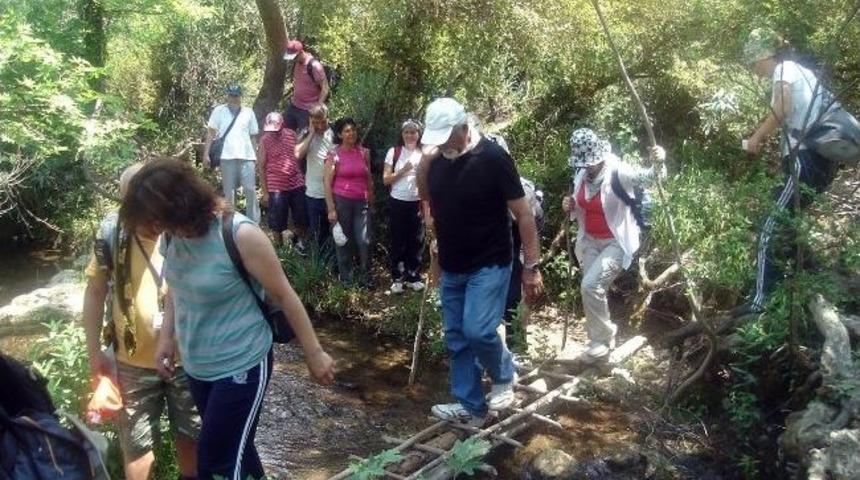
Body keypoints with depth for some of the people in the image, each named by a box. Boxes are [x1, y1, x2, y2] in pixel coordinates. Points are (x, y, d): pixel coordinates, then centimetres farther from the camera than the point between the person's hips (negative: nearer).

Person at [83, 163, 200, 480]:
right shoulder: (111, 234, -10)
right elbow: (95, 291, 2)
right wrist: (94, 351, 1)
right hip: (133, 363, 1)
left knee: (189, 436, 17)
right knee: (136, 443, 16)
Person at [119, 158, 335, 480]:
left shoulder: (241, 235, -24)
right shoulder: (173, 236, -6)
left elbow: (284, 296, -15)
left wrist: (314, 354, -9)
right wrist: (166, 338, 8)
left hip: (241, 367, -6)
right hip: (197, 367, 6)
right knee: (234, 450, 21)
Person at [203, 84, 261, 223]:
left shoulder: (248, 112, 12)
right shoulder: (219, 111, 7)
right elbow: (211, 133, 4)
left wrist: (255, 156, 9)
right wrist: (206, 154, -4)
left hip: (247, 157, 1)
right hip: (227, 157, -1)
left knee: (250, 190, -2)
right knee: (229, 191, 6)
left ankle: (254, 222, 5)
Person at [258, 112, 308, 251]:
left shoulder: (291, 134, 2)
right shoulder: (265, 140, -7)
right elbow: (262, 167, -5)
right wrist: (265, 192, -6)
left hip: (297, 184, 3)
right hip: (276, 187, -3)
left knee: (301, 218, 11)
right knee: (277, 222, 5)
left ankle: (299, 241, 34)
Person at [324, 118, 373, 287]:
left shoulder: (364, 152, 6)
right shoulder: (334, 155, -4)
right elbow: (327, 183, -6)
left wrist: (371, 201, 12)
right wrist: (331, 209, -10)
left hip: (361, 202, 3)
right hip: (341, 201, -2)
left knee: (364, 241, -2)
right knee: (344, 241, 7)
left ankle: (364, 277, 14)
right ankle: (346, 278, 21)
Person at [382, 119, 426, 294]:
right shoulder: (394, 152, -1)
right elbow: (386, 180, -3)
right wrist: (403, 170, -14)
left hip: (417, 203, 1)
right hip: (398, 202, -1)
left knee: (416, 241, 7)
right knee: (398, 241, 6)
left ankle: (413, 276, 21)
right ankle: (397, 278, 17)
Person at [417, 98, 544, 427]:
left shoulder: (493, 158, -17)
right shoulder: (437, 157, 0)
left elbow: (523, 213, -14)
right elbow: (425, 194, 19)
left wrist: (532, 266, -16)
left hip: (489, 265, -6)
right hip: (452, 267, 6)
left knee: (477, 331, -16)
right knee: (456, 338, 8)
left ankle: (504, 377, 14)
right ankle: (470, 407, 22)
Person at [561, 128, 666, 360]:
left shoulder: (619, 172, -20)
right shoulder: (581, 175, -1)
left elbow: (650, 176, -30)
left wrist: (658, 162, -52)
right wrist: (571, 206, -9)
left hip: (617, 243, -7)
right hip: (590, 241, 7)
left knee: (590, 285, -19)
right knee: (592, 290, 12)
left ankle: (602, 338, 3)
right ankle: (601, 340, 31)